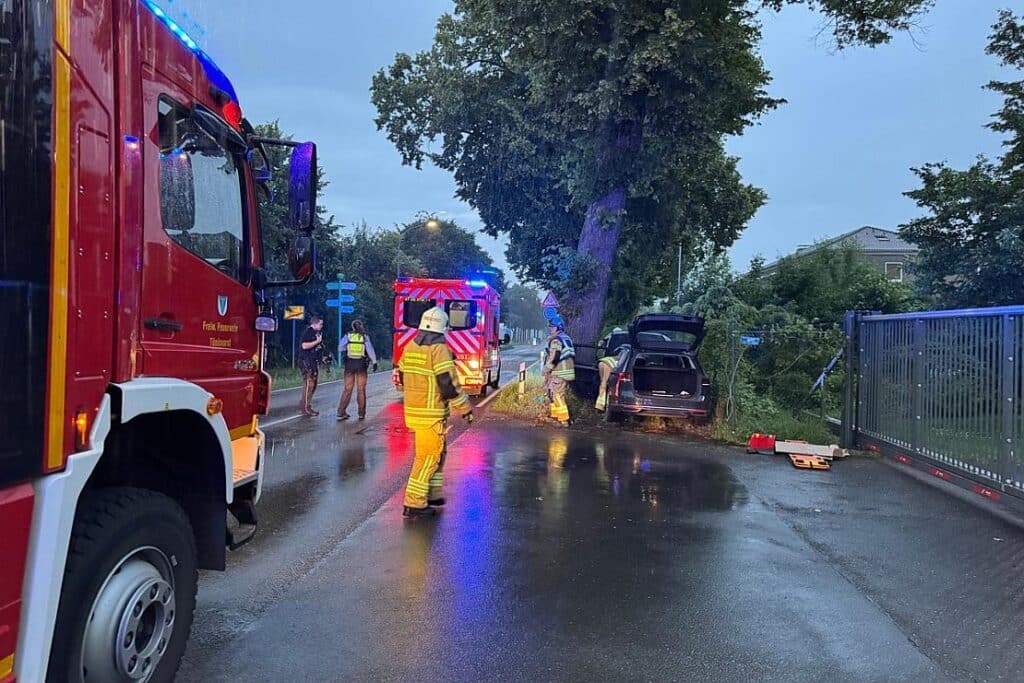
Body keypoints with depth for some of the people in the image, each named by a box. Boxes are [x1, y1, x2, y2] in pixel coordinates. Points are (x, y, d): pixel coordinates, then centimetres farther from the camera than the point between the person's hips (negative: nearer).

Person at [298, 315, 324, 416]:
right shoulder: (308, 332, -11)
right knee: (309, 385, -10)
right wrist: (317, 341, -20)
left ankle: (309, 407, 19)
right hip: (307, 362, -10)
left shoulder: (317, 333, 17)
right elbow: (304, 345, -24)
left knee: (313, 385, 12)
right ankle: (305, 409, -8)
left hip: (314, 362, 10)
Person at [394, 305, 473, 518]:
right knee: (428, 456, 0)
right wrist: (465, 408, -7)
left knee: (438, 452, 20)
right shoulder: (439, 349, -14)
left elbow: (402, 378, 17)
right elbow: (449, 384, -18)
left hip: (412, 410, 8)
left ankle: (432, 495, 27)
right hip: (431, 414, -8)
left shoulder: (410, 347, 9)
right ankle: (413, 504, 3)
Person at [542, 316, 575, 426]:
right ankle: (555, 415, 27)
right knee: (553, 394, 20)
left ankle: (563, 420, -5)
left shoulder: (556, 340, -15)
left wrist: (546, 369, -15)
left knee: (558, 396, -5)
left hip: (559, 373, -10)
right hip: (568, 371, 10)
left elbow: (554, 357, -24)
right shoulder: (566, 338, 16)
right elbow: (571, 355, 22)